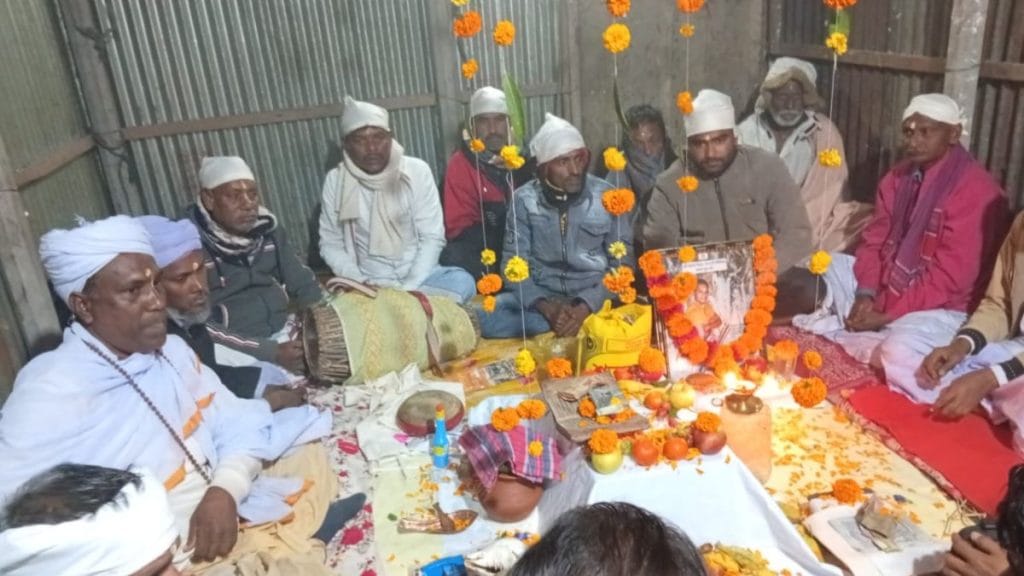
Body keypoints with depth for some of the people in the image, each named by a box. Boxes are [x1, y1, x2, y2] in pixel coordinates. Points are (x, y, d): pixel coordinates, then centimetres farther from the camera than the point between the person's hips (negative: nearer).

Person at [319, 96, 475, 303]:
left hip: (418, 277, 0)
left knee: (462, 281, -30)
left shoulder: (416, 171, -5)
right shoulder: (335, 181, -1)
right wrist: (360, 283, -14)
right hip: (368, 282, 0)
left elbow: (432, 238, -7)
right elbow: (330, 244, 3)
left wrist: (407, 287, -18)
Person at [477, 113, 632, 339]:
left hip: (594, 298, 0)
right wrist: (546, 307, -23)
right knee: (486, 316, -25)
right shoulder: (525, 200, -2)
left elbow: (622, 264, -3)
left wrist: (585, 307, -20)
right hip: (541, 297, 1)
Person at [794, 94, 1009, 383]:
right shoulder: (899, 176, 5)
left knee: (898, 351, -39)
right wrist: (866, 292, -12)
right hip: (885, 285, 8)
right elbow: (875, 239, 5)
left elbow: (949, 278, -22)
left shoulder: (976, 191, -19)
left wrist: (888, 314, -21)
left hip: (939, 308, -8)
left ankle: (835, 335, -16)